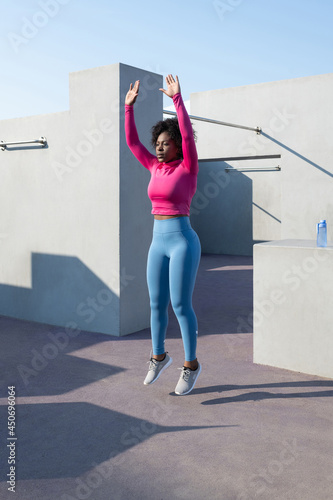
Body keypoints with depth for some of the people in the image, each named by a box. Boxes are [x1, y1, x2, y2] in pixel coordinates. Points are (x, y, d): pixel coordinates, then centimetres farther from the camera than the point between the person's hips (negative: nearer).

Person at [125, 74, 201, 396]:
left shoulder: (188, 167, -5)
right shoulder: (156, 167, 11)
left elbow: (187, 134, -20)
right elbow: (131, 141, 12)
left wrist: (177, 99, -22)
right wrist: (129, 106, 7)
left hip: (183, 242, -7)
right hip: (159, 243, 7)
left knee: (181, 305, -4)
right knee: (157, 303, 11)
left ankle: (191, 364, 12)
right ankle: (159, 356, 29)